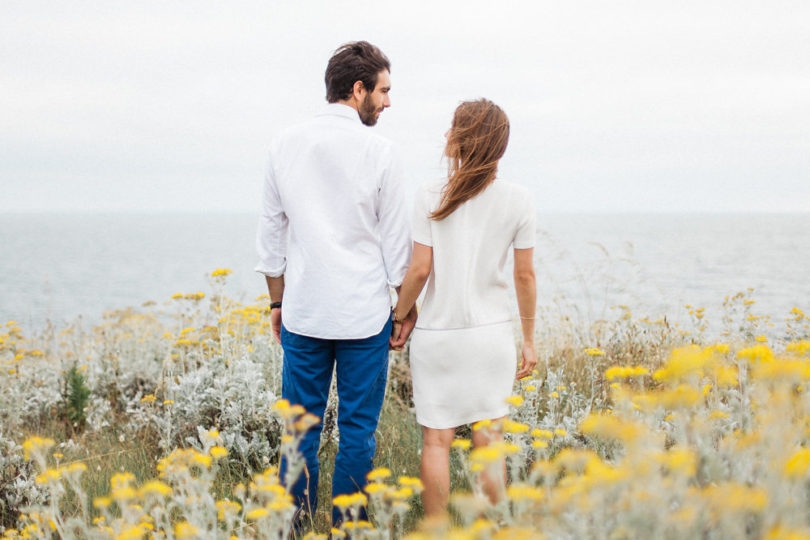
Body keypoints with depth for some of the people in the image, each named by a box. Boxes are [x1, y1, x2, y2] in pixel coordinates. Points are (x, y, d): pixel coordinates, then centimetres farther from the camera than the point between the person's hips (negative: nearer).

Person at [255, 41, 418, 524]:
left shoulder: (286, 146, 3)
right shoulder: (377, 151, -8)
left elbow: (271, 231, 9)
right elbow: (396, 238, -3)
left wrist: (278, 301, 17)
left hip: (303, 312, 3)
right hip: (364, 313, -3)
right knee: (357, 430, 6)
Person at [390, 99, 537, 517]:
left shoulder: (431, 198, -7)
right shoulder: (518, 201, -2)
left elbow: (420, 269, -7)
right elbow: (525, 275, 2)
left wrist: (399, 317, 8)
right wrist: (529, 339, 11)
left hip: (437, 333, -1)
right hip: (492, 331, 2)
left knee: (436, 440, 6)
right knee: (488, 442, 7)